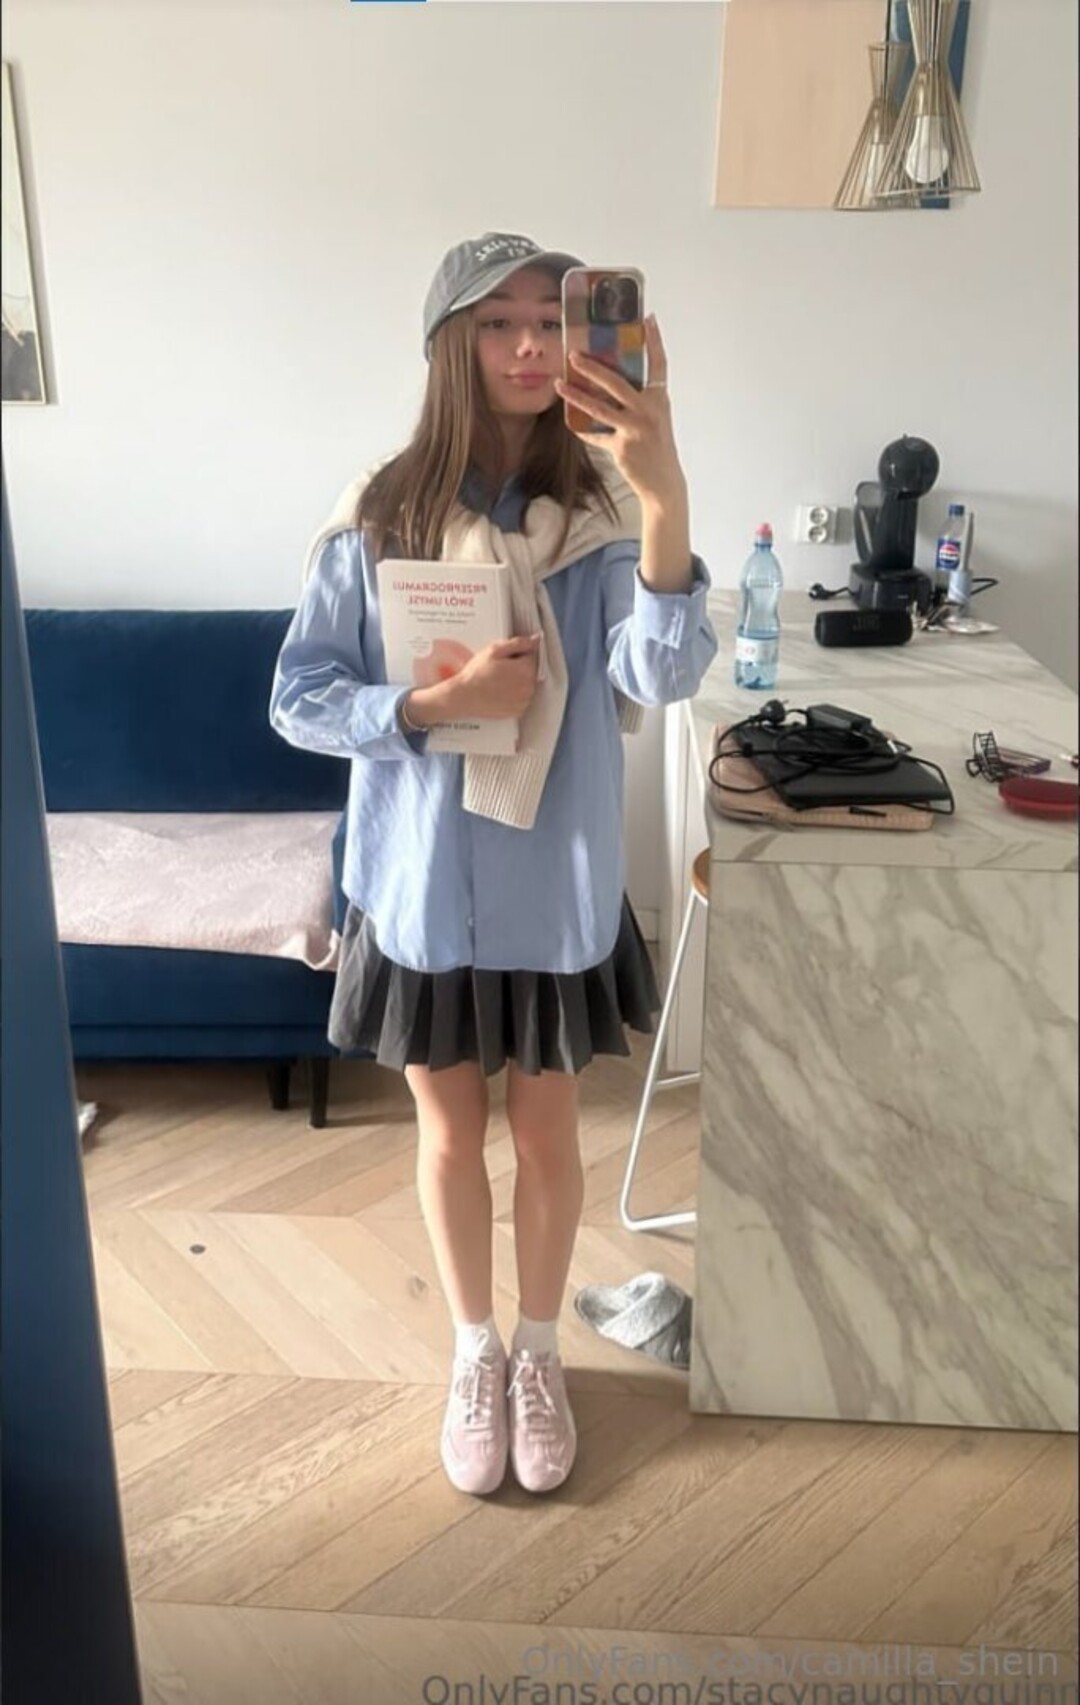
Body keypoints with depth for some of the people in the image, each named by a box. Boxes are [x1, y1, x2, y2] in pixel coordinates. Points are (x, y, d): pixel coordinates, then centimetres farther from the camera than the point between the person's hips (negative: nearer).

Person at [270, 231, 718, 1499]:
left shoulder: (600, 506, -9)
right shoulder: (379, 514, -8)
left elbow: (663, 676, -26)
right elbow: (298, 698, -4)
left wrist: (667, 499, -42)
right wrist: (431, 706, -21)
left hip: (558, 882, 0)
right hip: (420, 882, 0)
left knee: (546, 1128, 16)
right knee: (450, 1130, 17)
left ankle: (539, 1350, 41)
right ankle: (474, 1352, 41)